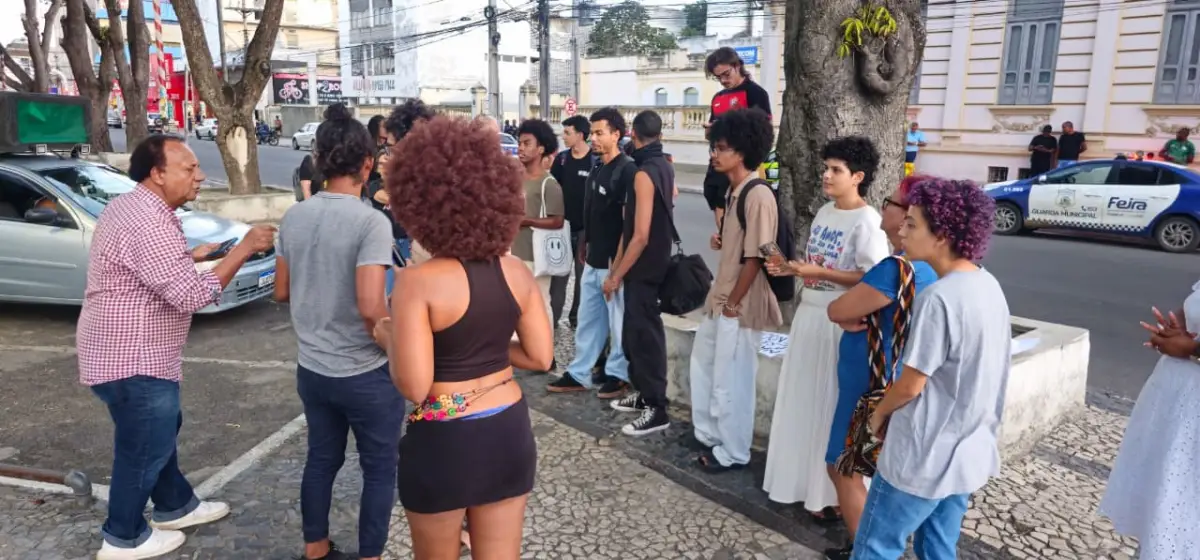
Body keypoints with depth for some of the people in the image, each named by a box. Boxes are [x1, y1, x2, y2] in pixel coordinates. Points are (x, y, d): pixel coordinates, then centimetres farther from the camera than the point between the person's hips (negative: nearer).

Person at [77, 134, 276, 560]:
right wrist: (244, 248, -24)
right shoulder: (149, 223, -27)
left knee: (161, 432, 24)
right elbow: (192, 295, -29)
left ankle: (176, 506, 41)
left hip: (128, 350, 11)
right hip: (132, 360, -11)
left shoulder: (130, 206, 8)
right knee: (144, 447, 6)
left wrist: (192, 256, 8)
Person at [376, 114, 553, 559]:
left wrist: (389, 338, -2)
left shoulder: (417, 282, -19)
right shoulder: (517, 272, -4)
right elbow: (541, 357, 2)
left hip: (443, 442, -4)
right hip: (510, 432, 4)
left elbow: (413, 386, -20)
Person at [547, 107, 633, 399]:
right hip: (593, 260, 9)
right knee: (587, 319, 14)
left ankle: (618, 374, 19)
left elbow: (629, 220, -17)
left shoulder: (628, 170, -14)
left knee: (618, 320, 5)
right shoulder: (597, 170, 12)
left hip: (613, 261, -8)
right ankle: (579, 374, 23)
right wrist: (584, 245, 17)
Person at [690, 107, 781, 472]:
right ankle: (709, 435, 36)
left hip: (739, 307, -10)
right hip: (720, 300, 10)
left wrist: (733, 303, -17)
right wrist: (720, 240, 5)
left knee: (731, 381, 3)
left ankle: (733, 452, 19)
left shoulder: (758, 196, -19)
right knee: (704, 367, 20)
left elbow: (754, 258, -21)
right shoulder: (734, 192, 10)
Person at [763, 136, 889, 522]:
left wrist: (817, 272, -22)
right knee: (803, 400, 14)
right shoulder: (824, 212, 11)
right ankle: (802, 481, 28)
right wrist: (790, 269, 2)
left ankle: (835, 494, 13)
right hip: (809, 314, 8)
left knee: (833, 406, 0)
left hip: (840, 323, -8)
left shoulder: (867, 222, -14)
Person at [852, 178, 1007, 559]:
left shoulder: (939, 298, -25)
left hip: (923, 458, -8)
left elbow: (911, 385, -18)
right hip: (968, 452, 9)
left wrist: (880, 413, 2)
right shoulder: (989, 286, 3)